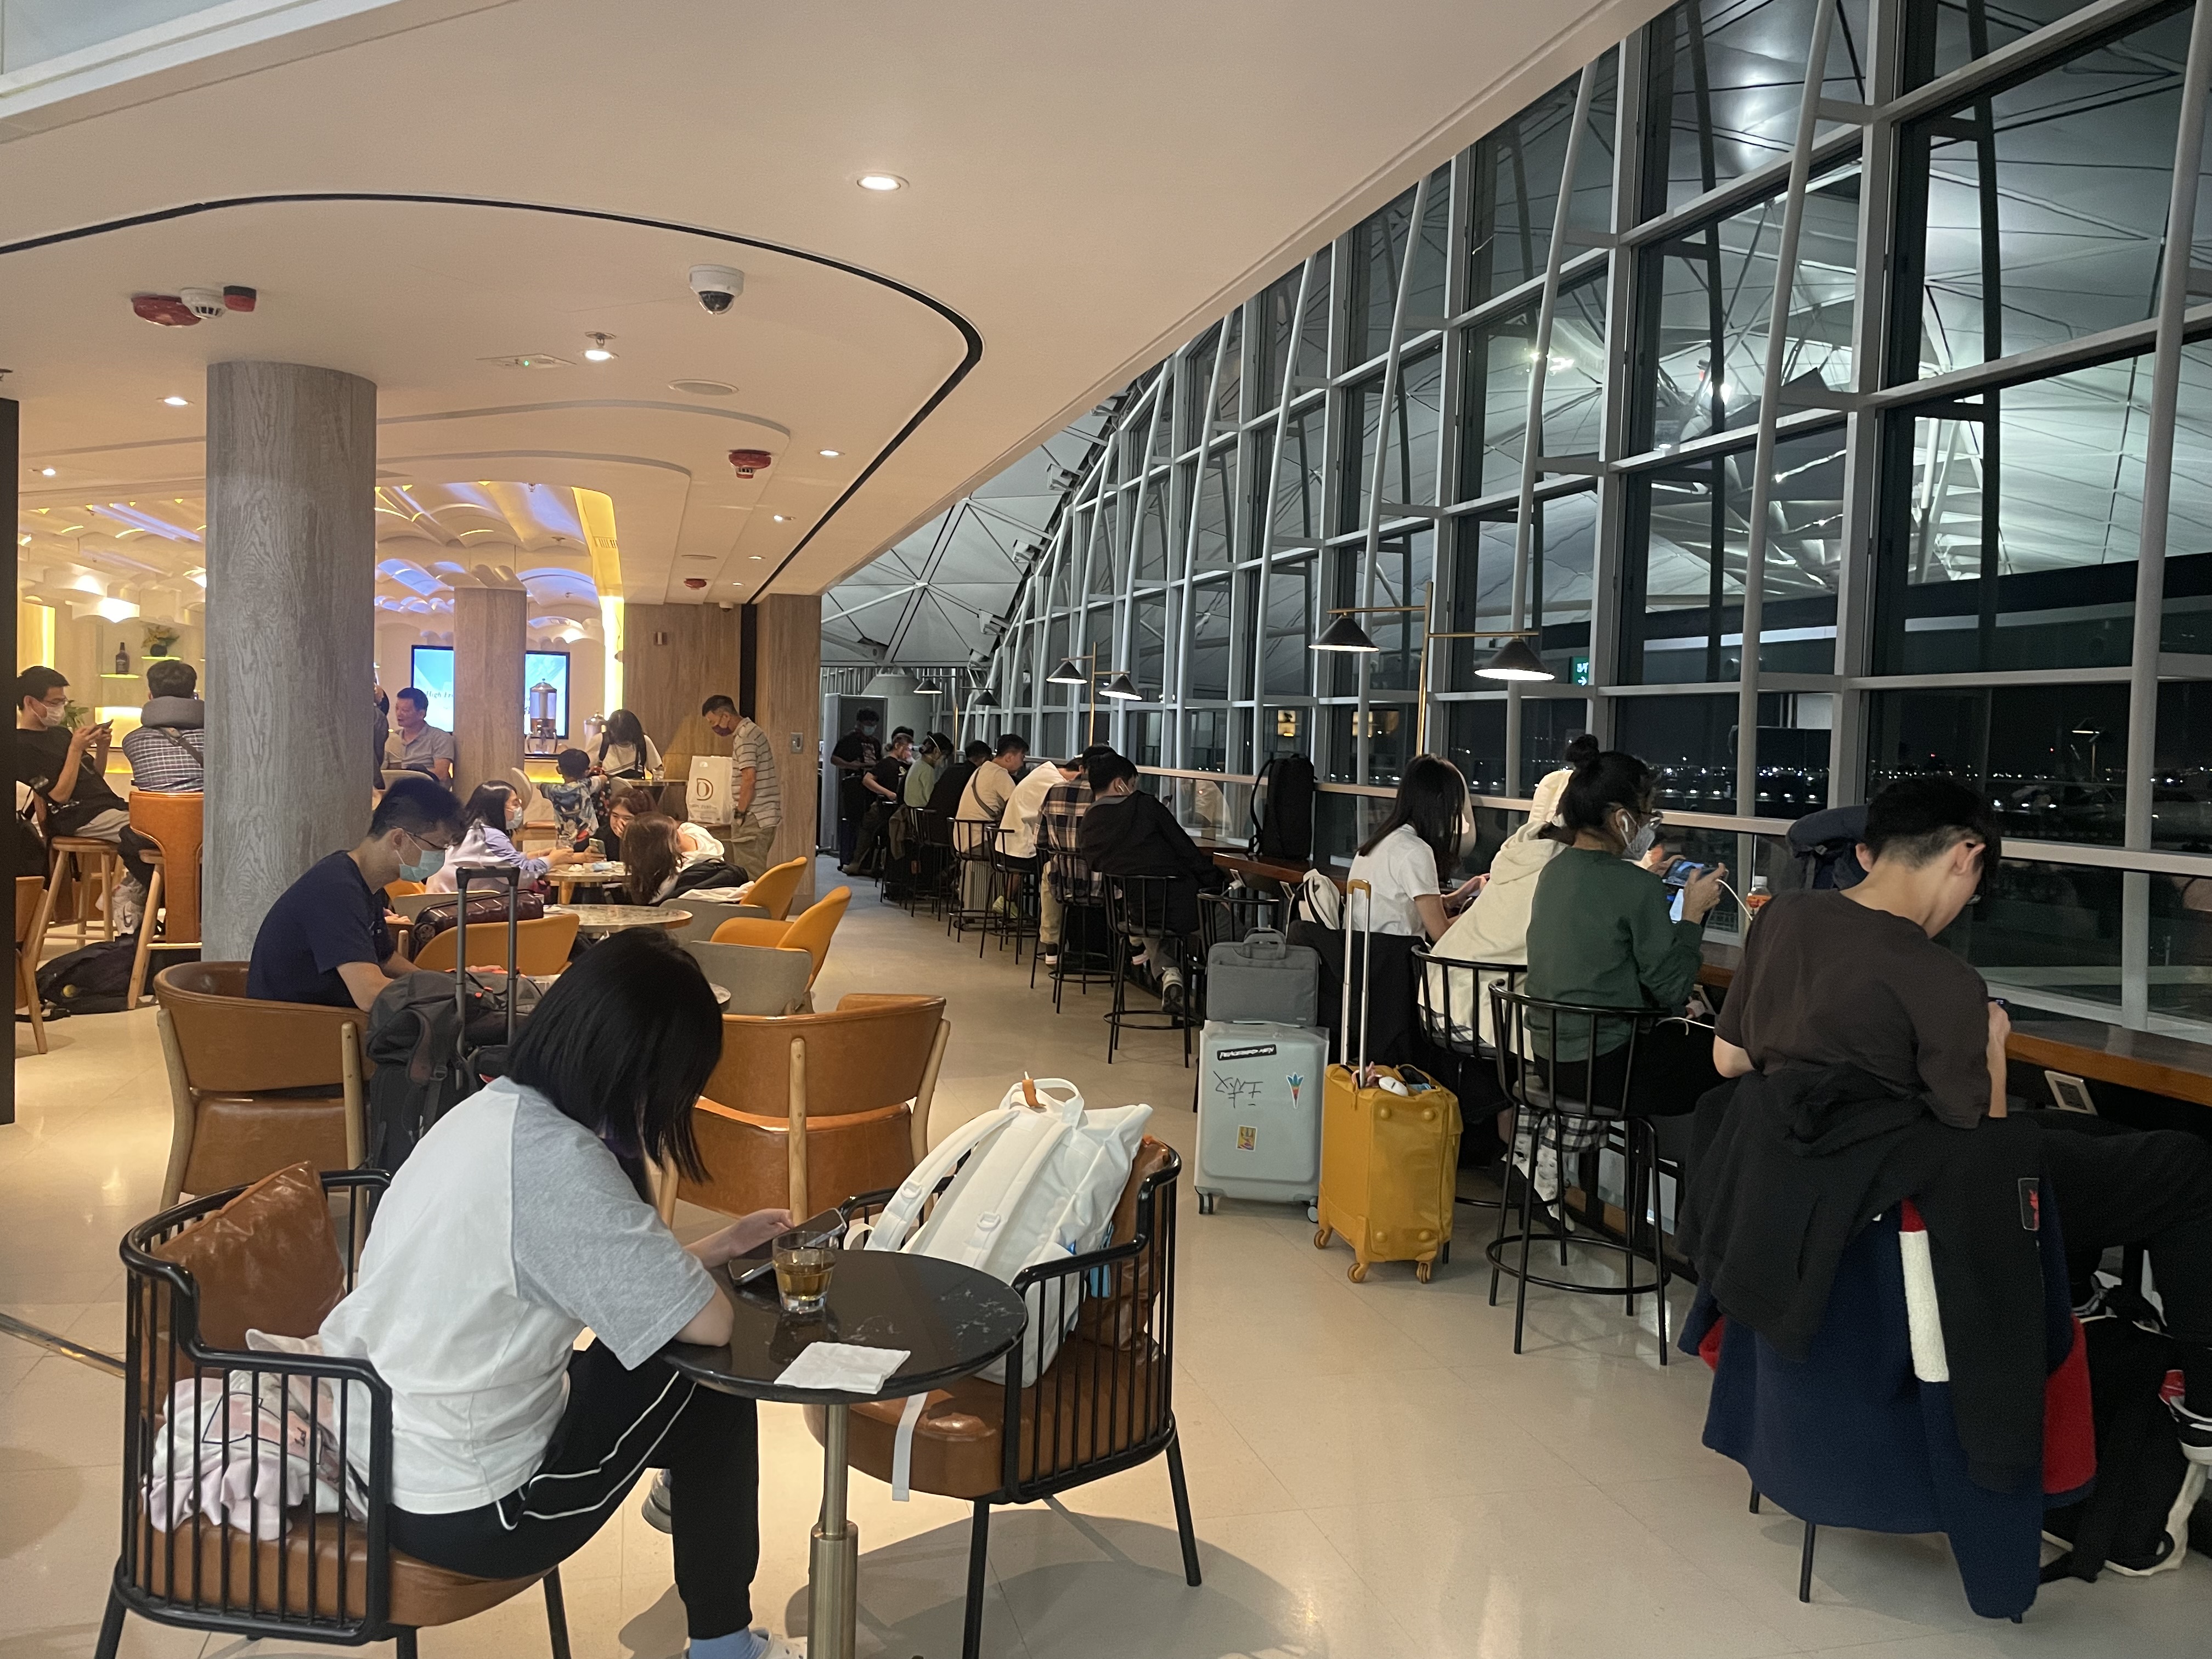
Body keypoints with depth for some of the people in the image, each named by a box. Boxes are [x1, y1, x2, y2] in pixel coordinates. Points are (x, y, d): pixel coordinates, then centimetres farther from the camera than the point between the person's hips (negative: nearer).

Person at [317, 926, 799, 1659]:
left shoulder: (491, 1108, 0)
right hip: (466, 1513, -8)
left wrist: (720, 1243, 14)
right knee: (712, 1394, 7)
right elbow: (709, 1322, -21)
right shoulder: (558, 1161, -27)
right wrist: (703, 1264, -2)